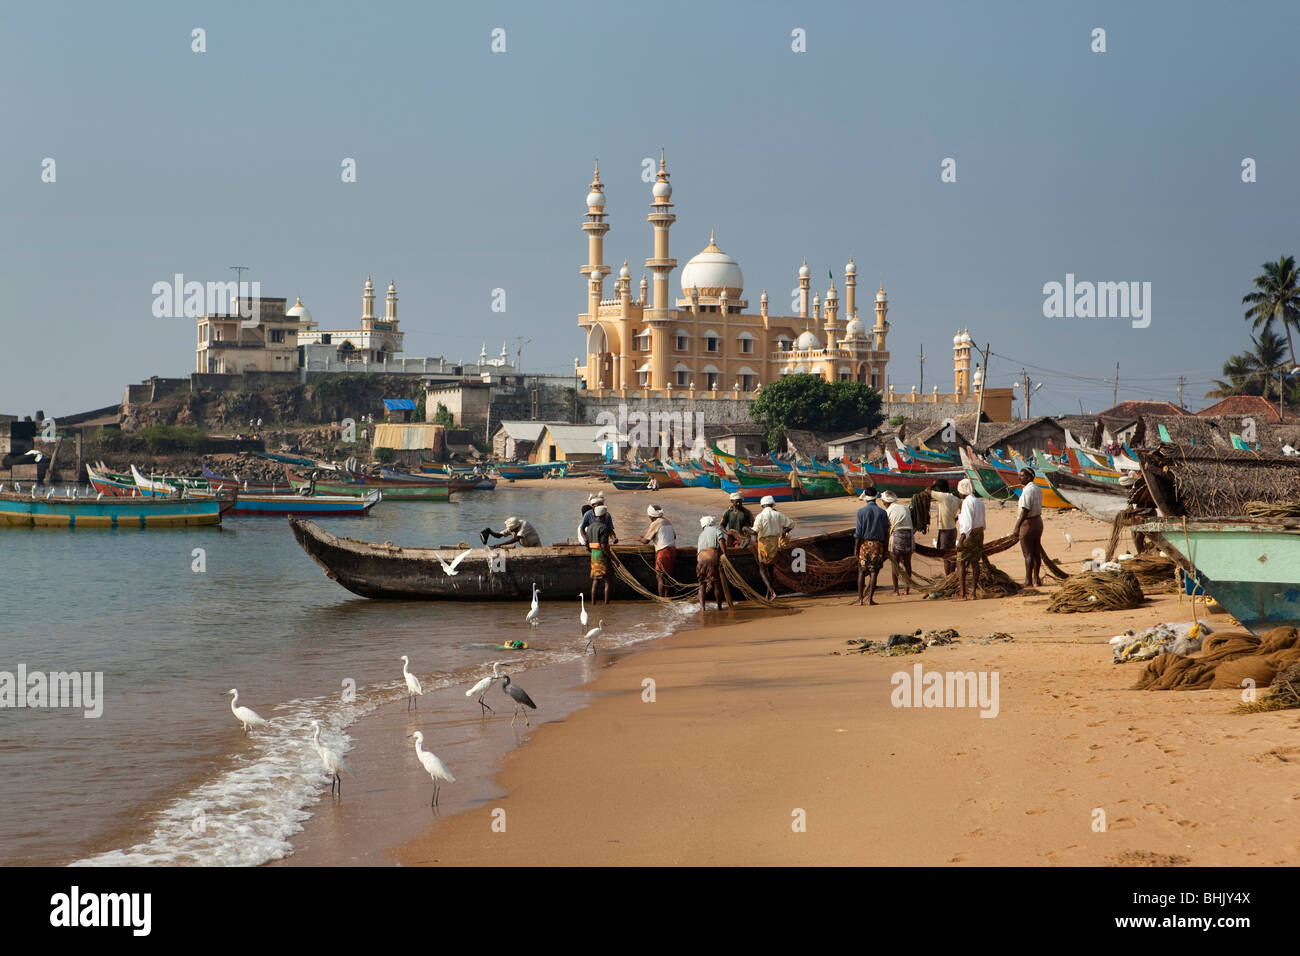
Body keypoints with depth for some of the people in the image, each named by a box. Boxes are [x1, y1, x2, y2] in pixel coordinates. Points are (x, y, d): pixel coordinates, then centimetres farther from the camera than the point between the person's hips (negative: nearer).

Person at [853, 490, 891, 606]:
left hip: (864, 544, -1)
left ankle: (860, 599, 4)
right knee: (874, 572, 1)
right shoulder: (882, 512, 1)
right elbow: (886, 532, 3)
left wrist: (856, 548, 2)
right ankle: (870, 599, -3)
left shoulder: (861, 511, -4)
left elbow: (859, 532, -5)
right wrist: (885, 549, 10)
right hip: (878, 544, 1)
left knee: (861, 572, 8)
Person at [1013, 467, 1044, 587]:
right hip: (1038, 521, 9)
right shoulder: (1038, 489, 11)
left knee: (1028, 553, -5)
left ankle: (1028, 581, -4)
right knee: (1036, 552, 11)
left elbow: (1025, 510, -23)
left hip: (1027, 523, -9)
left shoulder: (1027, 490, -17)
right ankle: (1036, 579, 16)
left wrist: (1017, 527, -24)